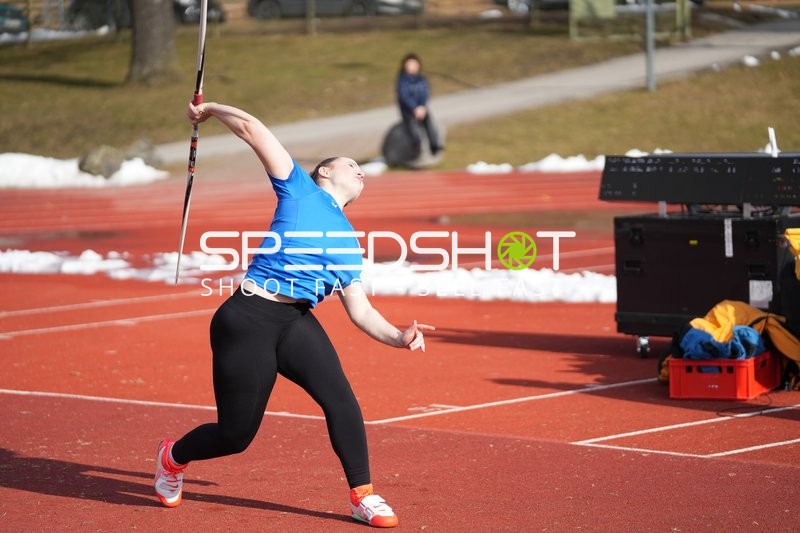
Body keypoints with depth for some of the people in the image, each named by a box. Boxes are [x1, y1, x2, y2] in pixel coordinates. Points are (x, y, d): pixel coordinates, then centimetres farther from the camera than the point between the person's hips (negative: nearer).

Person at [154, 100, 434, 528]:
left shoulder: (348, 242, 21)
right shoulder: (300, 190, 6)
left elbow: (360, 310, 16)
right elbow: (252, 129, 1)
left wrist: (398, 337, 1)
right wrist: (210, 109, 13)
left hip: (297, 324, 5)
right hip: (248, 320, -5)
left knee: (340, 397, -20)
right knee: (236, 435, 0)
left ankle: (363, 497, -8)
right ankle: (172, 457, 32)